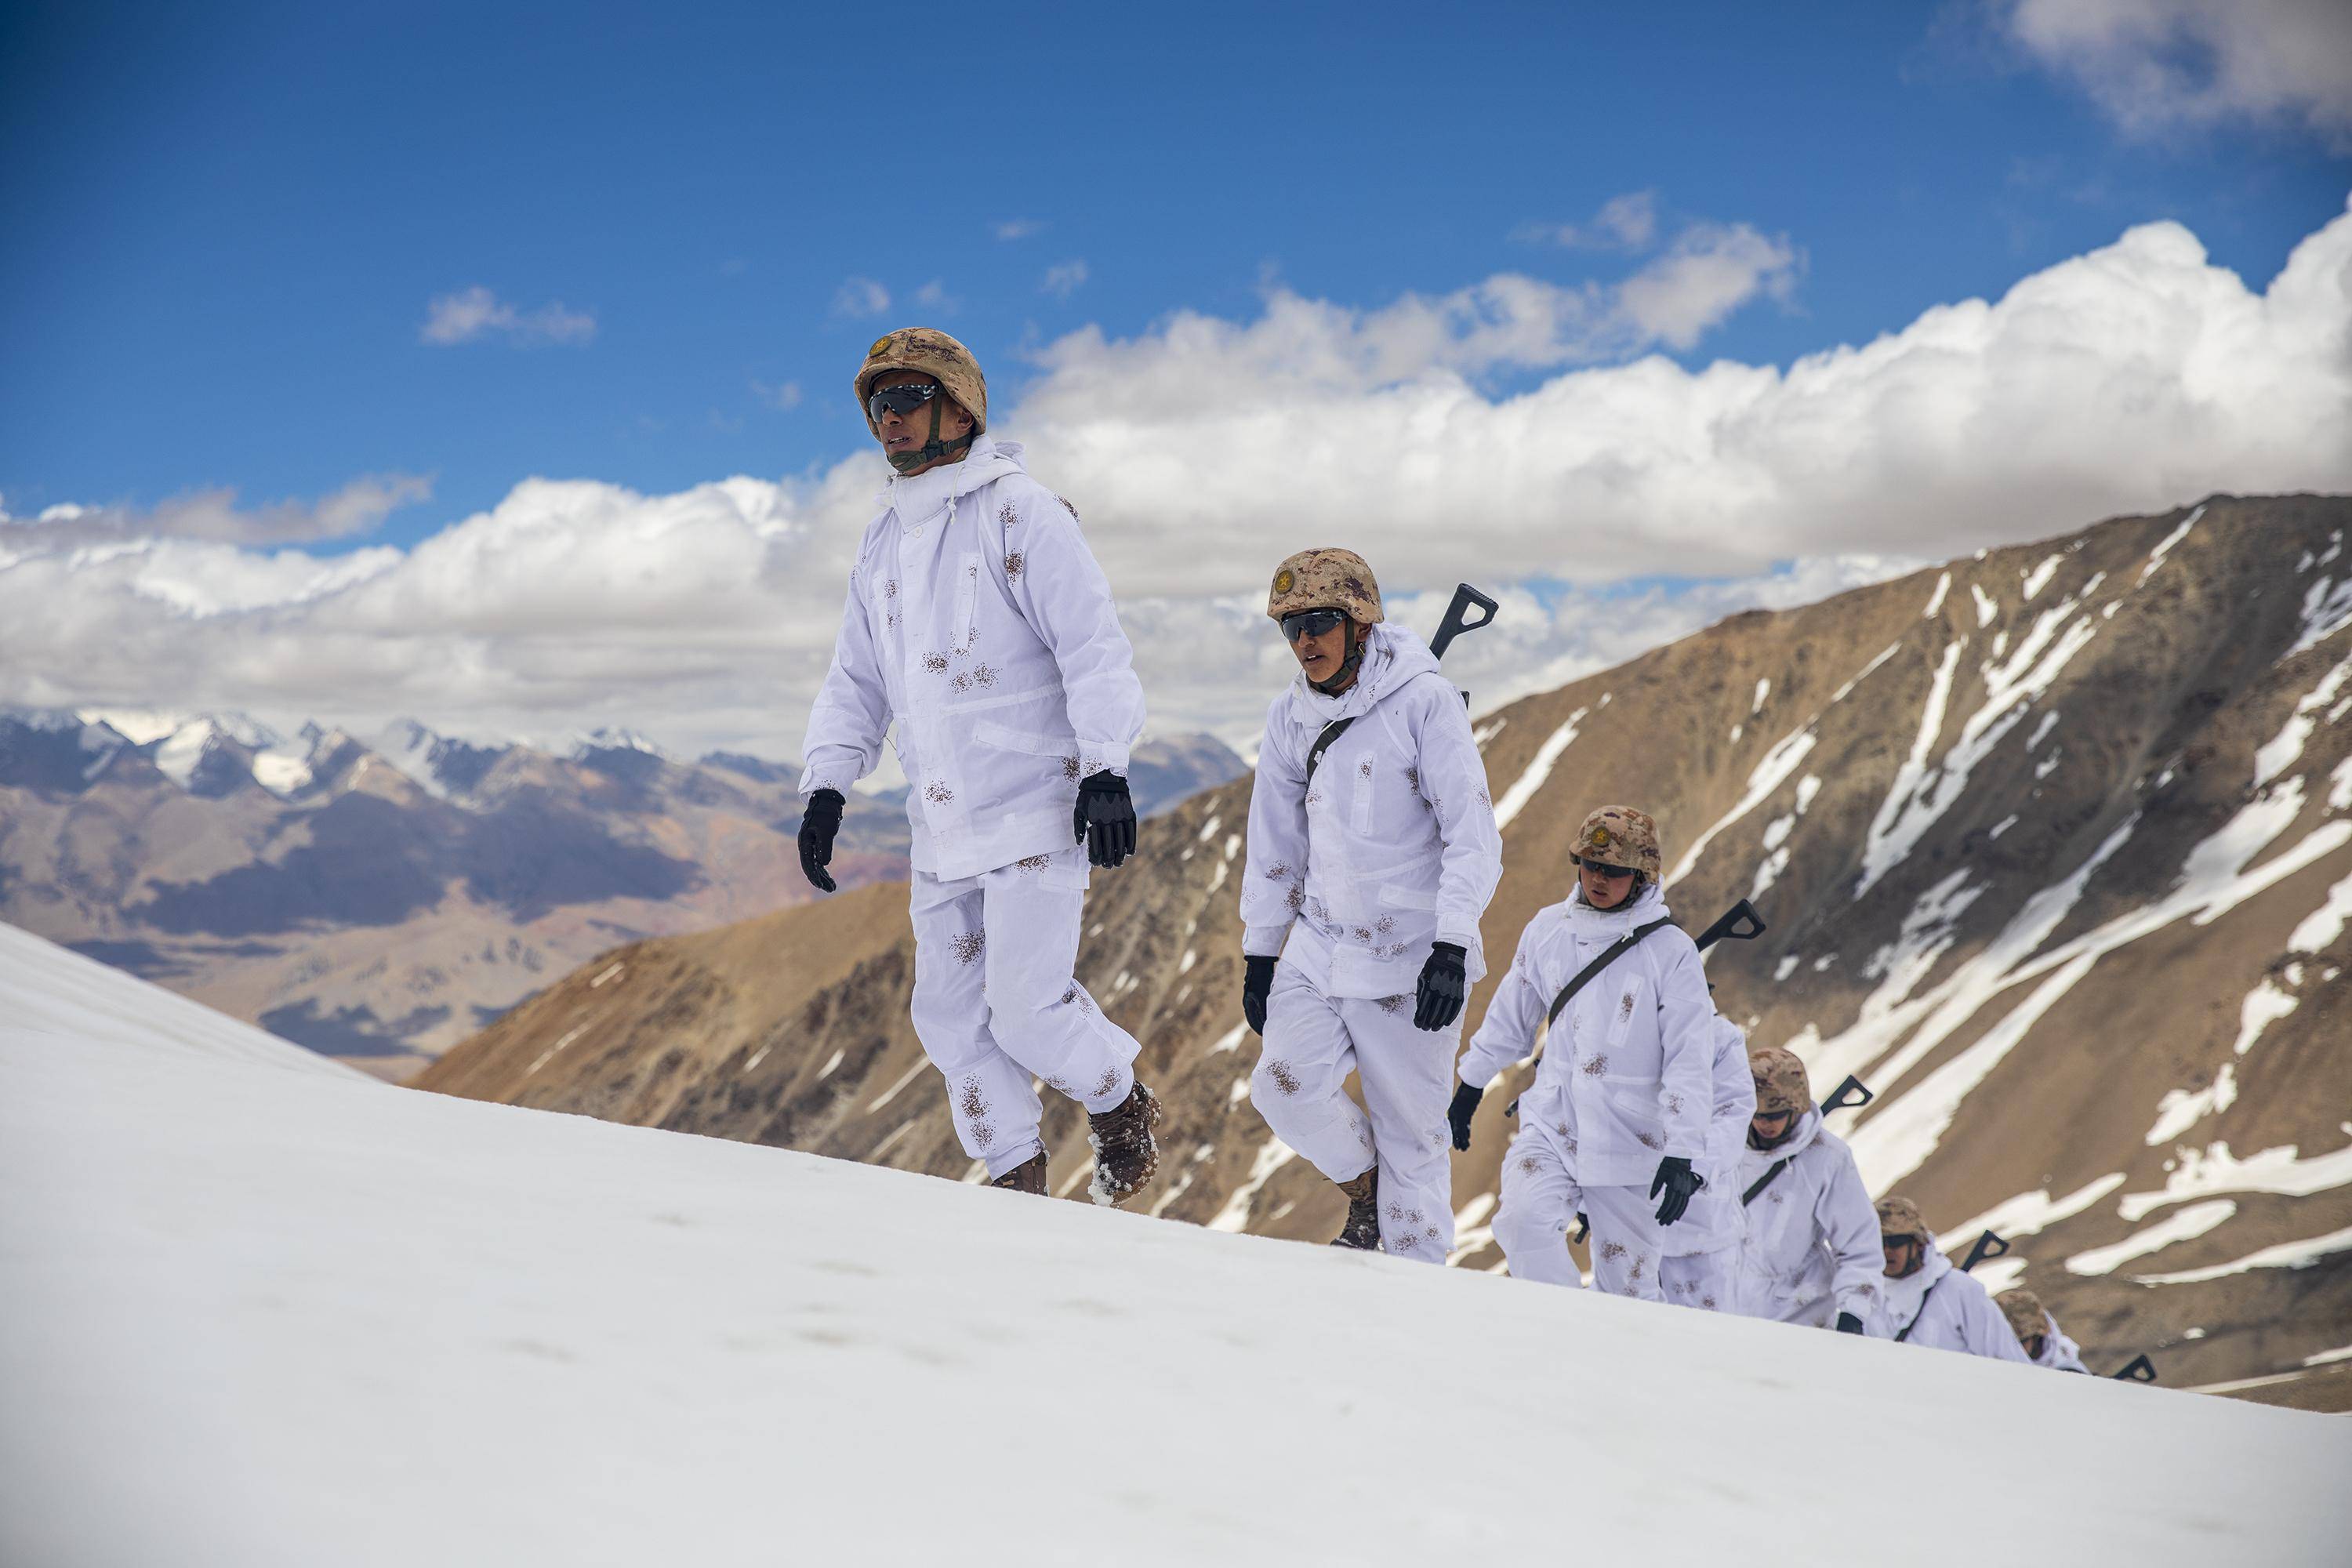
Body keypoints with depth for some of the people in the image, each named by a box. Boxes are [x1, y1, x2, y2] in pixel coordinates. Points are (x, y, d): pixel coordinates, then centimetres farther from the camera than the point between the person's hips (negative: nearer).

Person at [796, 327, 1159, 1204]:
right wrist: (825, 786, 8)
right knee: (950, 1011, 6)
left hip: (1036, 811, -7)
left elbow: (1094, 645, -14)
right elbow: (857, 681, 19)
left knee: (1025, 1010, -10)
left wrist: (1105, 768, -22)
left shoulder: (1020, 512, -8)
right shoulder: (882, 541, 15)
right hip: (943, 827, 7)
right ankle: (1016, 1178, 18)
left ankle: (1121, 1102, 19)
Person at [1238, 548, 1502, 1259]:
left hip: (1411, 958, -5)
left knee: (1410, 1133, 0)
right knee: (1283, 1085, -11)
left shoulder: (1423, 700, -11)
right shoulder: (1290, 716, 6)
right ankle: (1364, 1193, 18)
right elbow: (1275, 842, 16)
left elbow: (1473, 835, -13)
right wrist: (1260, 952, 17)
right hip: (1320, 948, 5)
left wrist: (1451, 947, -21)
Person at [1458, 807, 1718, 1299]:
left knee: (1628, 1285, 1)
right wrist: (1470, 1086, 26)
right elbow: (1510, 1018, 19)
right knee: (1521, 1218, -24)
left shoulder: (1671, 951, -6)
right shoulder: (1548, 929, 5)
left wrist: (1682, 1155, -16)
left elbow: (1691, 1061, -8)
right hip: (1552, 1124, 3)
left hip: (1631, 1140, -2)